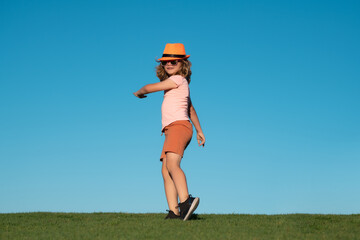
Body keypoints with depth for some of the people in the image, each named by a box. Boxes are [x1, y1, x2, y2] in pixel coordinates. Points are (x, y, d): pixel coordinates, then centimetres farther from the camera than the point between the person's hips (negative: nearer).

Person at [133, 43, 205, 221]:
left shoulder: (178, 79, 0)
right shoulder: (182, 85, 29)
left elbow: (150, 88, 1)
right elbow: (191, 109, 38)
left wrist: (139, 92, 23)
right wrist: (199, 130, 46)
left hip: (179, 126, -9)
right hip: (172, 131, 9)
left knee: (172, 164, -29)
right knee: (165, 171, -3)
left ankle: (185, 201, -46)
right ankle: (174, 212, -13)